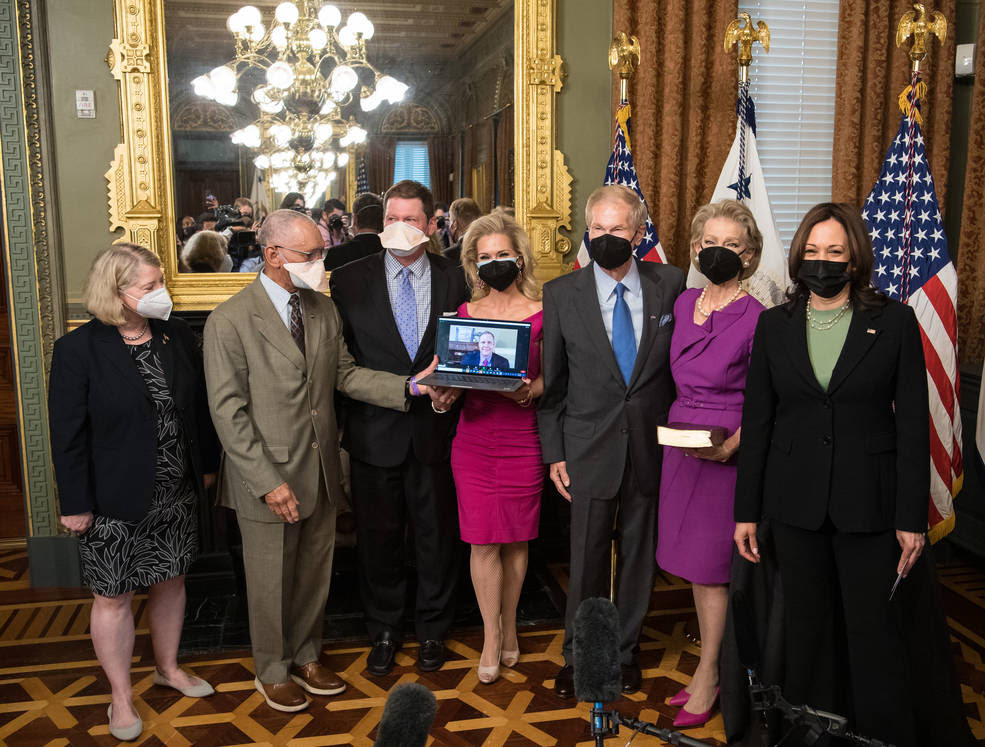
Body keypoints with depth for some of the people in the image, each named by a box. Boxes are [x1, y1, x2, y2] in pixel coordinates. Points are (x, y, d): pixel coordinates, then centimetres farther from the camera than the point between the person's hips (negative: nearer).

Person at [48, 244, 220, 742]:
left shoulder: (177, 336, 0)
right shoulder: (78, 350, -13)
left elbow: (199, 406, 8)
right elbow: (68, 434, -11)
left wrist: (206, 464, 11)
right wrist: (75, 504, -11)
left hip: (176, 494, 5)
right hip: (115, 501, -4)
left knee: (171, 581, 18)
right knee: (113, 598, 8)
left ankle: (168, 667, 40)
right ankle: (120, 697, 27)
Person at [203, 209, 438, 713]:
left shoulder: (324, 309, 5)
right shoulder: (229, 321, -14)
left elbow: (346, 374, 5)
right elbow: (228, 412, -15)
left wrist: (410, 387, -10)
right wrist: (267, 481, -20)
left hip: (321, 473, 5)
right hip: (268, 479, -5)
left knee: (314, 574, 19)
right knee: (271, 582, 13)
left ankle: (305, 656, 42)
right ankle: (272, 672, 35)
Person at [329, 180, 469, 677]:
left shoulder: (456, 280, 2)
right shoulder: (350, 280, -1)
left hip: (437, 430, 1)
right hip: (375, 431, 0)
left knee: (437, 535, 12)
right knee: (378, 537, 13)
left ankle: (432, 630, 33)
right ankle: (384, 630, 33)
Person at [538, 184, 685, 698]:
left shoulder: (671, 285, -2)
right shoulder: (561, 294, -3)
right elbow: (552, 381, 1)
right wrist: (554, 452, -1)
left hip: (652, 448, 1)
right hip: (590, 450, -1)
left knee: (639, 557, 14)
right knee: (586, 561, 8)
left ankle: (625, 650, 35)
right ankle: (578, 654, 30)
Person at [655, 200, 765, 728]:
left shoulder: (755, 318, -14)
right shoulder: (684, 303, 6)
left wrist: (731, 445, -24)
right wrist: (678, 429, 10)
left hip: (726, 450, -6)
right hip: (679, 441, 7)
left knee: (710, 566, 3)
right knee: (693, 562, 15)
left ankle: (708, 677, 21)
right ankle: (710, 665, 31)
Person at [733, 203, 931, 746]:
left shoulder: (895, 322, -2)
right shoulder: (774, 325, 4)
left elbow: (913, 425, -2)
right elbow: (757, 422, 5)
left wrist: (913, 517, -6)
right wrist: (746, 511, 4)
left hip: (868, 501, -2)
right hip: (795, 501, 2)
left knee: (873, 630, 5)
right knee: (807, 626, 13)